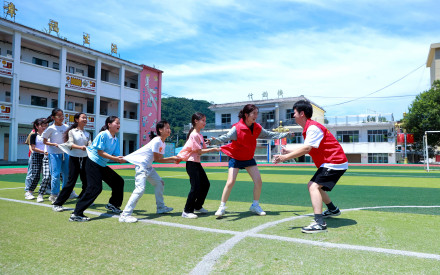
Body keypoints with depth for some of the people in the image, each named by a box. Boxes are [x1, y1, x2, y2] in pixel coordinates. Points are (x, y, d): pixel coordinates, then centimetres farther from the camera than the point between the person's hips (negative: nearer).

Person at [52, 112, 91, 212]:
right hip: (74, 158, -4)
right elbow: (70, 144, -14)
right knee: (71, 182, -8)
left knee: (86, 182, 7)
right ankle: (57, 204, 2)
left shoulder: (87, 134, 12)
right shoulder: (72, 131, -1)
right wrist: (80, 147, -31)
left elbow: (90, 145, 1)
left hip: (85, 159, 5)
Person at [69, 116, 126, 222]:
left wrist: (120, 159, -18)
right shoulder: (103, 135, -17)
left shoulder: (116, 140, 6)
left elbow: (115, 155, 3)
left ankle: (112, 205, 30)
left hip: (102, 165, 9)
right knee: (95, 188, -18)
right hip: (93, 164, -9)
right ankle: (76, 214, -13)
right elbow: (100, 152, -21)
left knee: (119, 181, 10)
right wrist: (115, 158, -25)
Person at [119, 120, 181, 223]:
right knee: (140, 188, -19)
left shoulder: (163, 143, 11)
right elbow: (156, 159, -17)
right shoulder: (156, 141, -18)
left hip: (148, 167, 10)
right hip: (141, 164, -10)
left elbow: (160, 159, 11)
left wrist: (173, 160, 2)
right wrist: (171, 158, -8)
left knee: (159, 183, 16)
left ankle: (161, 208, 31)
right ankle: (125, 215, -16)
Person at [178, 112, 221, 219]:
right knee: (196, 187, -12)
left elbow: (204, 148, 11)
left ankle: (198, 206, 28)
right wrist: (213, 149, -17)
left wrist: (216, 148, -2)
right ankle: (187, 211, -3)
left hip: (197, 163, 10)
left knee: (206, 184, 13)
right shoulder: (194, 135, -15)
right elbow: (199, 151, -18)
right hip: (192, 163, -10)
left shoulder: (200, 135, 14)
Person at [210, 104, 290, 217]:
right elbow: (226, 137, -32)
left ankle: (255, 205, 19)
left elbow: (270, 135, 9)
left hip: (249, 158, 5)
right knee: (230, 182, -14)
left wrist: (285, 134, 11)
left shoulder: (257, 128, -5)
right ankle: (222, 207, 3)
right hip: (235, 158, -5)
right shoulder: (237, 128, -22)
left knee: (258, 181, -1)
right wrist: (214, 140, -51)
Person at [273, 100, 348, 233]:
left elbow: (306, 149, -31)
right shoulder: (308, 128, 13)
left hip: (334, 162, -11)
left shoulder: (313, 127, -19)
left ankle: (319, 223, -27)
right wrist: (289, 151, 18)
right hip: (329, 163, 11)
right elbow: (307, 150, 20)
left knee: (314, 187, -22)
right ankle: (333, 210, 40)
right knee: (312, 186, 21)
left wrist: (285, 157, -31)